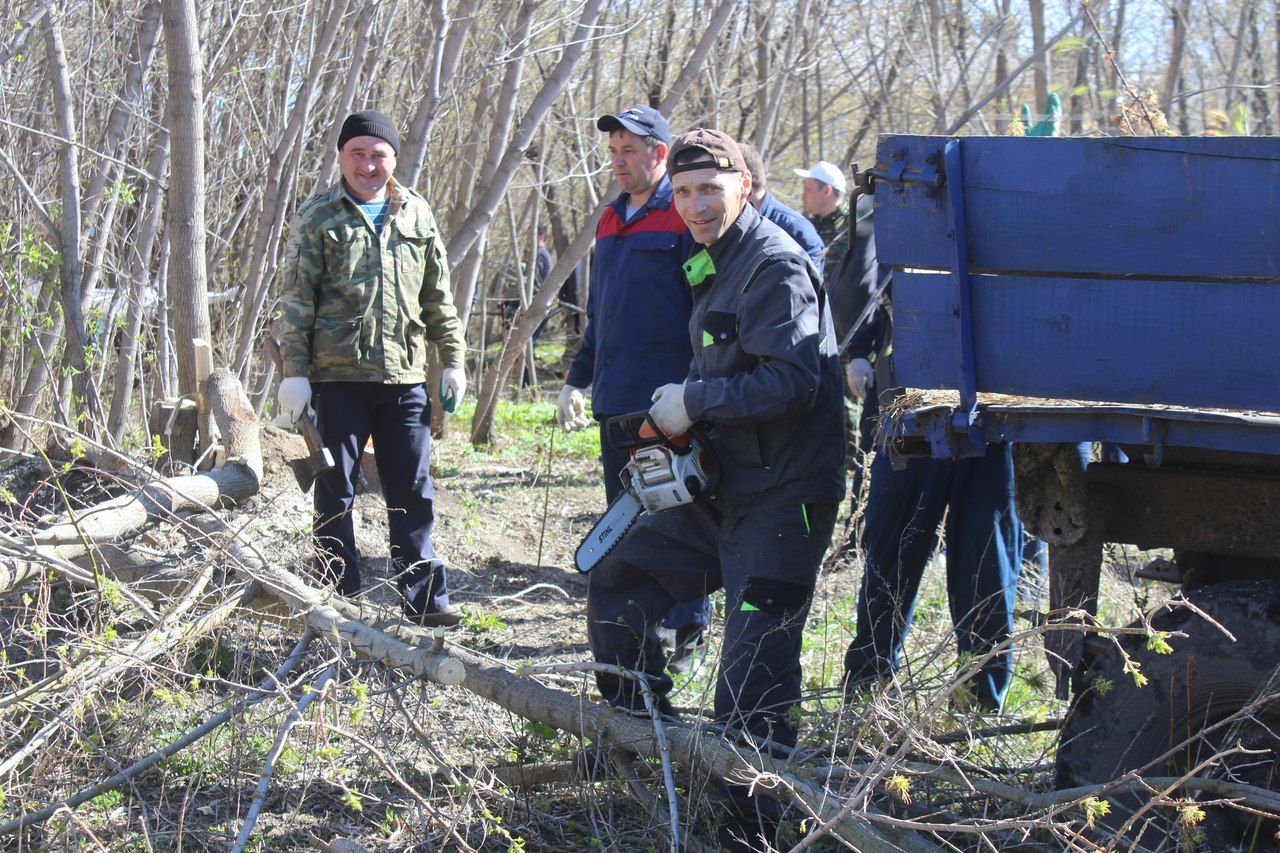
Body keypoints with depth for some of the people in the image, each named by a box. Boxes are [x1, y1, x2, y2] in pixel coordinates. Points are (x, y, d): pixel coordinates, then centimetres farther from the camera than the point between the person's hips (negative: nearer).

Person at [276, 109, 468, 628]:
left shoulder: (416, 215, 13)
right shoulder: (317, 216, 3)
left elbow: (438, 297, 18)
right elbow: (295, 300, -1)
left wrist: (452, 360, 13)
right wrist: (294, 372, -8)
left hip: (405, 376, 3)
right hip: (338, 376, -3)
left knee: (412, 492, 5)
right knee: (334, 492, 4)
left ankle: (424, 596, 12)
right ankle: (338, 599, 12)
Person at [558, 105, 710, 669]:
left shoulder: (687, 216, -7)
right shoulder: (611, 221, 17)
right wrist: (576, 379, 20)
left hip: (670, 402, -7)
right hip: (616, 400, 8)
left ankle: (689, 632, 5)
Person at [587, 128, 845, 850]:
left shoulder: (775, 267, -15)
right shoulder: (714, 265, 16)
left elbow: (793, 379, -26)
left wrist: (693, 401, -18)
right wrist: (676, 419, 8)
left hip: (781, 502, -10)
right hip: (718, 488, 10)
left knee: (755, 674, -8)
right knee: (618, 585, 16)